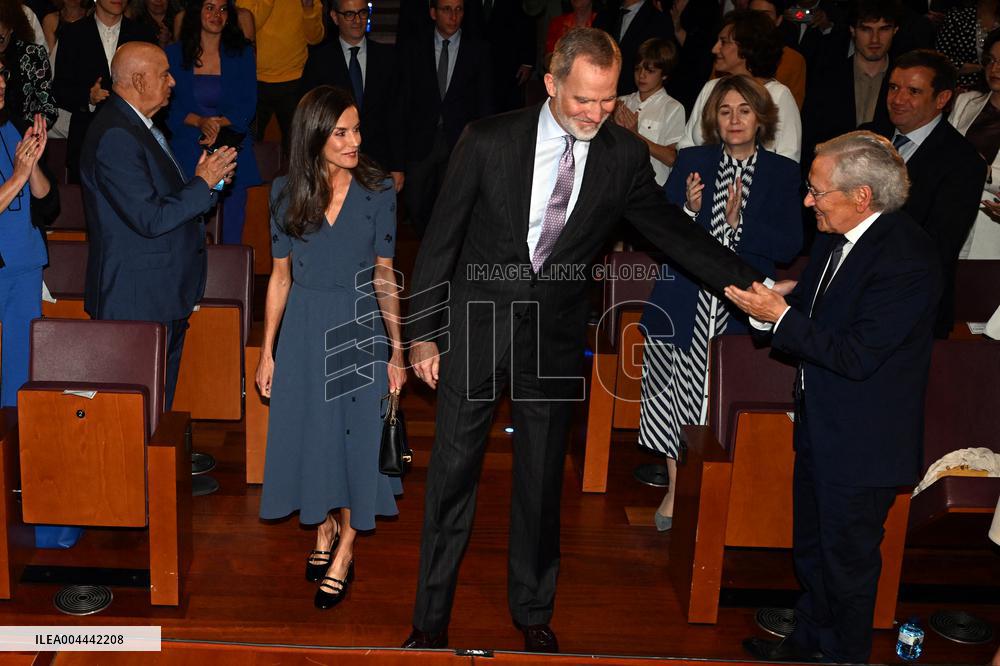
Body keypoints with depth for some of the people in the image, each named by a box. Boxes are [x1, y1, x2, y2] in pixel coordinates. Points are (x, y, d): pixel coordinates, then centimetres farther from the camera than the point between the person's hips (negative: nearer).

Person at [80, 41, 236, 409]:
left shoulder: (139, 126, 13)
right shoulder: (115, 137, -20)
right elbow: (150, 219, -23)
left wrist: (203, 181, 3)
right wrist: (203, 183, -14)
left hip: (165, 296, 10)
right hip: (138, 300, -10)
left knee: (159, 405, 18)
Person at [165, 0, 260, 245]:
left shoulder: (243, 54, 9)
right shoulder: (174, 54, 8)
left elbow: (248, 106, 2)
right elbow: (169, 106, 3)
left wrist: (220, 124, -16)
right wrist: (200, 122, -15)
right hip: (188, 155, 0)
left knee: (231, 235, -2)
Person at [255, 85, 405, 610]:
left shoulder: (378, 191, -7)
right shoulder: (287, 192, -4)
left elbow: (384, 275, -3)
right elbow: (280, 275, 2)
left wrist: (397, 350, -4)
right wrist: (267, 350, 3)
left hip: (360, 327, -1)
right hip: (304, 327, 1)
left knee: (357, 434, 4)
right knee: (311, 432, 11)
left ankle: (345, 551, 20)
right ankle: (323, 529, 34)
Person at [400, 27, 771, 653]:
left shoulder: (625, 156, -6)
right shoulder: (489, 141, -12)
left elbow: (672, 230, 1)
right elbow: (441, 239, -6)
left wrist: (754, 285, -8)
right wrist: (424, 334, -5)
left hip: (555, 340, 1)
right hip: (476, 327, -1)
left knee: (542, 481, 13)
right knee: (453, 474, 5)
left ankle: (534, 613, 33)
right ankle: (432, 619, 23)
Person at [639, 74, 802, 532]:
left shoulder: (782, 173, 4)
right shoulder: (691, 162, 6)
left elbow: (789, 246, -4)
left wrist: (739, 223, -17)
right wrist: (689, 211, -17)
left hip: (742, 308, -1)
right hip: (683, 303, 1)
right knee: (676, 393, 4)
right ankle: (675, 488, 20)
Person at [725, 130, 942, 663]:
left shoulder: (905, 259, -26)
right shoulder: (835, 238, 0)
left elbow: (857, 355, -28)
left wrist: (780, 317, -24)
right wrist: (767, 303, -8)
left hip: (861, 442, -9)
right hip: (819, 427, 9)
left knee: (847, 559, 10)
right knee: (811, 547, 24)